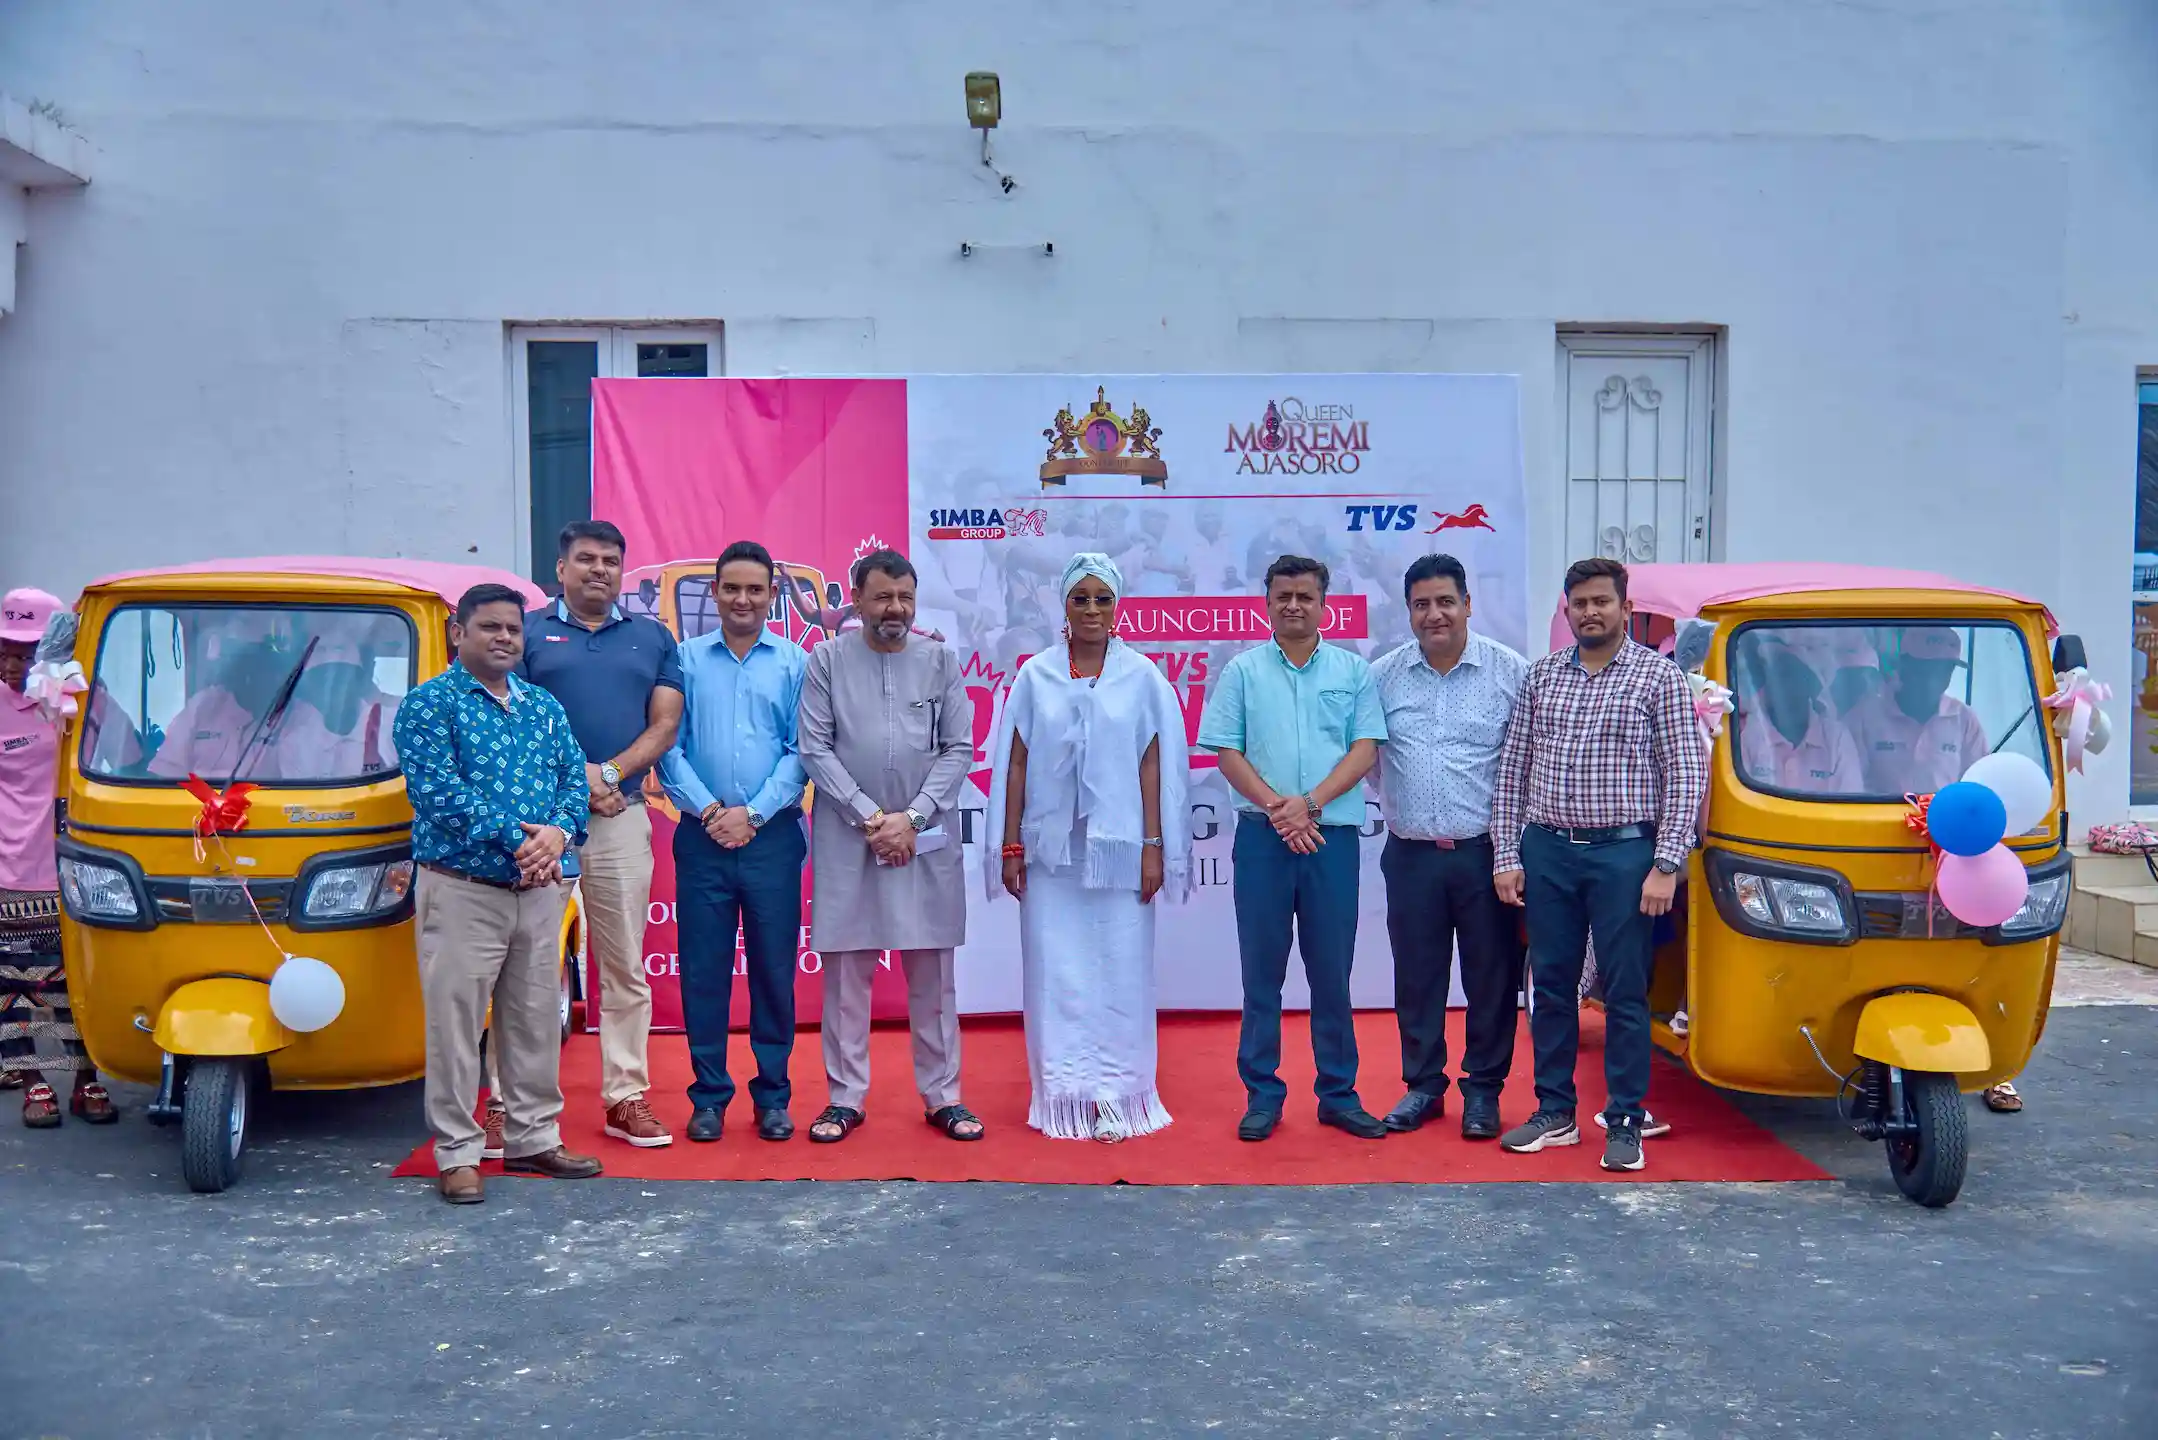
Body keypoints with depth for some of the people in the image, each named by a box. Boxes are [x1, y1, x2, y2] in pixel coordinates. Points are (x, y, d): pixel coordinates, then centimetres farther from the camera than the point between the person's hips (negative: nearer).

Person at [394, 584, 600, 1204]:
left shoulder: (544, 706, 14)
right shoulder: (429, 704, -4)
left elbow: (575, 777, 7)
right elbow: (437, 789, -16)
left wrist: (558, 832, -14)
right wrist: (516, 838, -19)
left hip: (540, 891, 6)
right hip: (463, 890, -5)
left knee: (536, 1019, 13)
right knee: (455, 1024, 0)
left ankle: (534, 1137, 25)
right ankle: (457, 1153, 10)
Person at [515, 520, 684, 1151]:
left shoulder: (652, 638, 14)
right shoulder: (528, 631, 7)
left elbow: (664, 724, 5)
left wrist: (609, 773, -10)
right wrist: (572, 776, -12)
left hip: (623, 819, 2)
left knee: (626, 969, 6)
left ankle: (627, 1097, 13)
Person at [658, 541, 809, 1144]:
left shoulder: (794, 663, 5)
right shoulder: (686, 659, 7)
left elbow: (801, 751, 0)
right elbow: (669, 745, 2)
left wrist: (753, 812, -9)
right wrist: (708, 810, -9)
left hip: (772, 835, 0)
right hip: (702, 837, 0)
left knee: (774, 969, 4)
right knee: (703, 970, 4)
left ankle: (773, 1095, 15)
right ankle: (708, 1095, 15)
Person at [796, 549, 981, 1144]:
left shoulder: (941, 660, 5)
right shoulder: (826, 660, 2)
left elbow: (959, 749, 2)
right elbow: (814, 749, -2)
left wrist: (913, 816, -8)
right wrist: (869, 816, -9)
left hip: (927, 838, 1)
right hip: (846, 837, -1)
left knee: (932, 973, 6)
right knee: (845, 971, 4)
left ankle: (942, 1095, 16)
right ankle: (845, 1097, 15)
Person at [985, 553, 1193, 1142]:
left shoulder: (1142, 676, 3)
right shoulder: (1035, 675, 4)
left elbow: (1154, 764, 1)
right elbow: (1015, 763, 5)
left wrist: (1154, 847, -3)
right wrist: (1010, 847, 2)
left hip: (1119, 847, -1)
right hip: (1050, 848, 1)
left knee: (1121, 971, 2)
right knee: (1054, 972, 4)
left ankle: (1115, 1093, 13)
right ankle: (1063, 1094, 15)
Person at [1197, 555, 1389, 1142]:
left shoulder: (1354, 671, 7)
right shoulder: (1242, 670, 6)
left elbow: (1365, 748, 0)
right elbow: (1226, 752, 1)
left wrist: (1310, 802, -13)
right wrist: (1275, 807, -12)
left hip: (1333, 834, 0)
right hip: (1262, 835, 0)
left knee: (1332, 972, 6)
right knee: (1262, 971, 5)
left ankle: (1339, 1094, 16)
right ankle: (1262, 1095, 14)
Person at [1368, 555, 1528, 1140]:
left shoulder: (1510, 671, -1)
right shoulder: (1383, 676, 5)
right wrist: (1394, 799, 11)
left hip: (1486, 852, -2)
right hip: (1410, 855, 2)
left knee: (1492, 977, 5)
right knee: (1417, 978, 10)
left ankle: (1483, 1089, 19)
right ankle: (1423, 1085, 23)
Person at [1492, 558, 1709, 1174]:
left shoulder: (1660, 676, -1)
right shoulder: (1541, 675, 10)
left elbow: (1685, 775, -4)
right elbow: (1512, 769, 10)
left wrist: (1665, 865, -11)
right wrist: (1506, 854, 4)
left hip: (1624, 852, -4)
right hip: (1547, 851, 4)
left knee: (1625, 994, 2)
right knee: (1551, 986, 10)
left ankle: (1625, 1124, 12)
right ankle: (1555, 1112, 22)